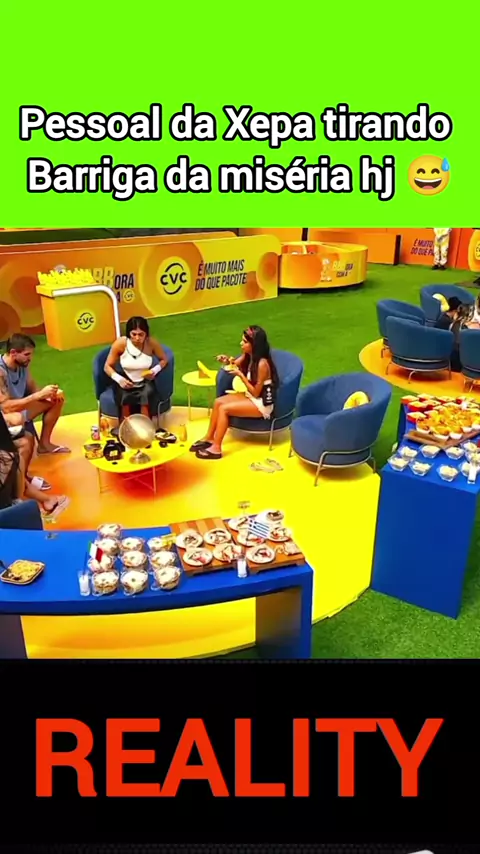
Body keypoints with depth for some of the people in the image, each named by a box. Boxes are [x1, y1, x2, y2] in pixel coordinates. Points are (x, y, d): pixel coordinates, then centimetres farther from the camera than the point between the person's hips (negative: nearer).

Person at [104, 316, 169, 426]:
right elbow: (108, 366, -6)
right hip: (125, 382, 0)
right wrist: (119, 379, -23)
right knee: (124, 398, -32)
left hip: (145, 383, 1)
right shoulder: (120, 343, -17)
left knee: (148, 394, -32)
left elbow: (164, 360, 4)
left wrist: (155, 370, -16)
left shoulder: (151, 343, -15)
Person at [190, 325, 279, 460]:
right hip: (251, 396, 9)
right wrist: (227, 361, -6)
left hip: (262, 403, -9)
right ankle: (209, 438, 4)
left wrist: (241, 375, -23)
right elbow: (235, 364, 17)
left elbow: (256, 392, -22)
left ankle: (216, 448, -13)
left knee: (224, 408, -19)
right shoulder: (248, 356, -1)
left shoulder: (262, 364, -26)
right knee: (218, 402, -4)